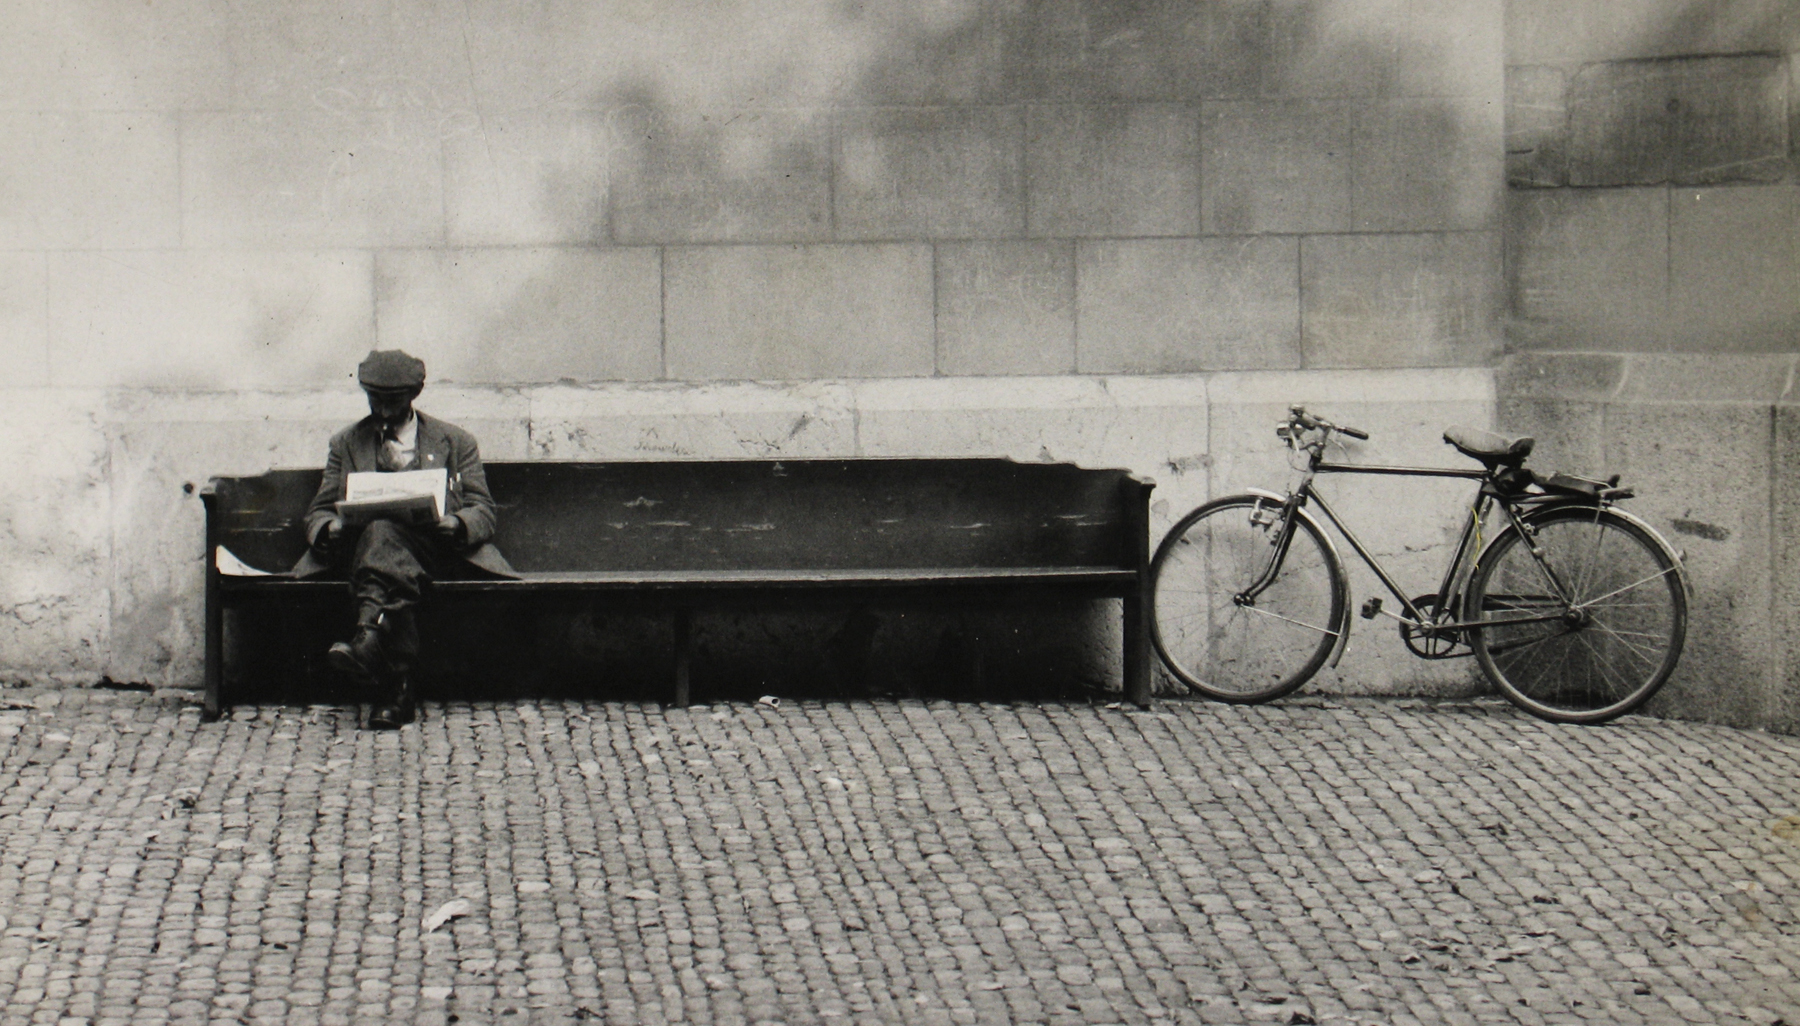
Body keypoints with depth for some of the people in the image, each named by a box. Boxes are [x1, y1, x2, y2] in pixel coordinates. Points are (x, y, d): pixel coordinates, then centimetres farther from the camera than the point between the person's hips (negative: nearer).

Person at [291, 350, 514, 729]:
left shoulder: (457, 442, 20)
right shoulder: (346, 444, 26)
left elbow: (483, 512, 12)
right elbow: (319, 511, 19)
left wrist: (458, 524, -13)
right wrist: (328, 529, -7)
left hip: (436, 551, -1)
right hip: (363, 548, 1)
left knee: (383, 531, -38)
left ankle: (369, 636, -62)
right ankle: (396, 686, -56)